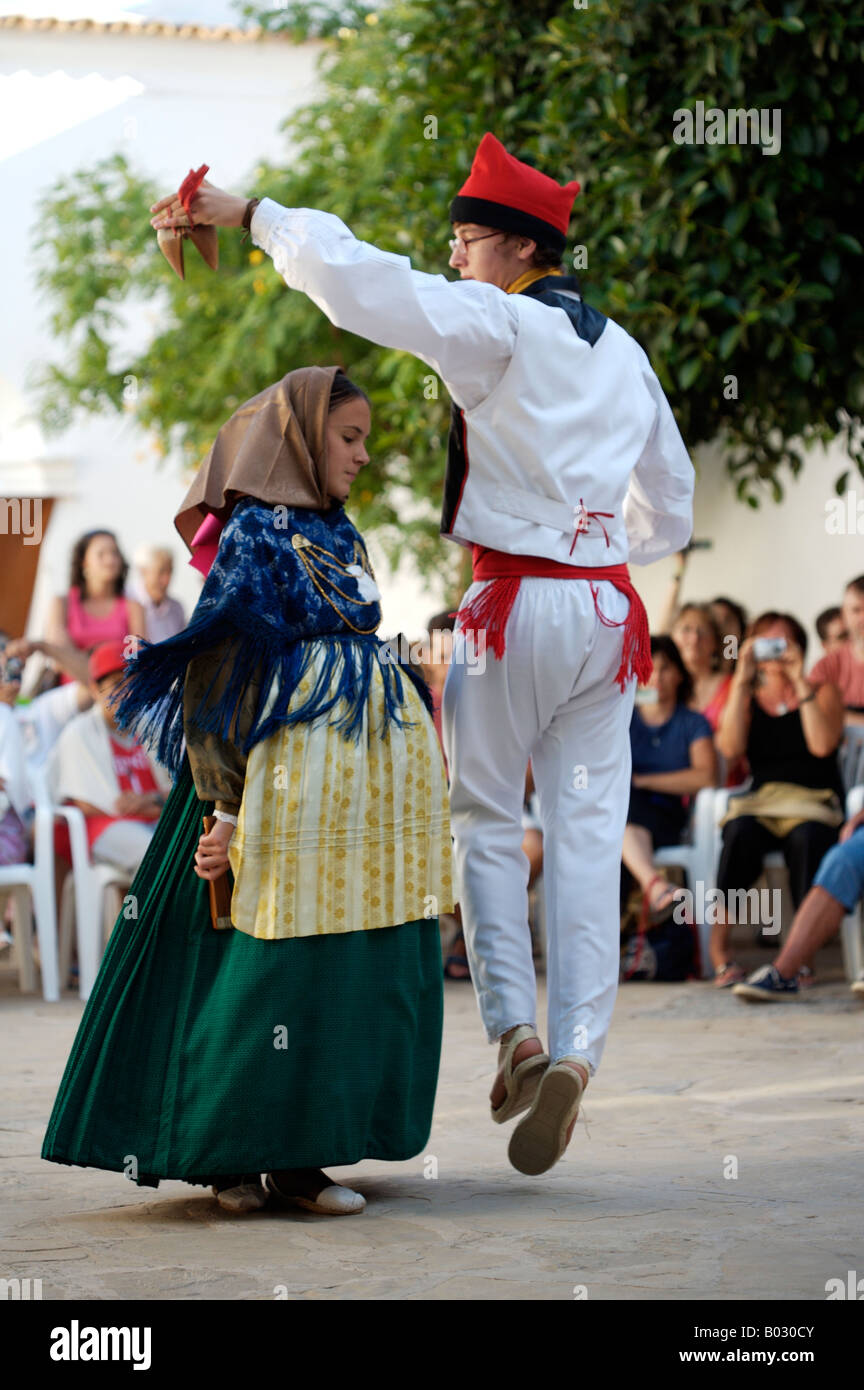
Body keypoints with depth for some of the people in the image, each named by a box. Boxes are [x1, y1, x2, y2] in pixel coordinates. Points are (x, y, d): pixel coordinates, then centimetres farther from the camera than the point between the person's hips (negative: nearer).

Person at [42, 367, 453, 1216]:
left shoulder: (339, 537, 18)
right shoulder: (255, 536, -6)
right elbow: (218, 674, -10)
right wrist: (225, 809, -16)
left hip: (370, 780, 8)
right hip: (296, 772, -8)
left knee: (348, 967, 4)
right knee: (279, 962, -7)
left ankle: (300, 1153, 7)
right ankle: (230, 1150, 3)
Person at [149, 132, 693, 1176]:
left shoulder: (496, 324, -7)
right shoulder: (622, 350, 16)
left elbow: (355, 279, -19)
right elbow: (670, 507, 23)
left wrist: (249, 215, -11)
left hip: (517, 601, -6)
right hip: (608, 603, 6)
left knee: (485, 819, 6)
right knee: (587, 832, 2)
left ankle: (514, 1028, -3)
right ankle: (577, 1047, -6)